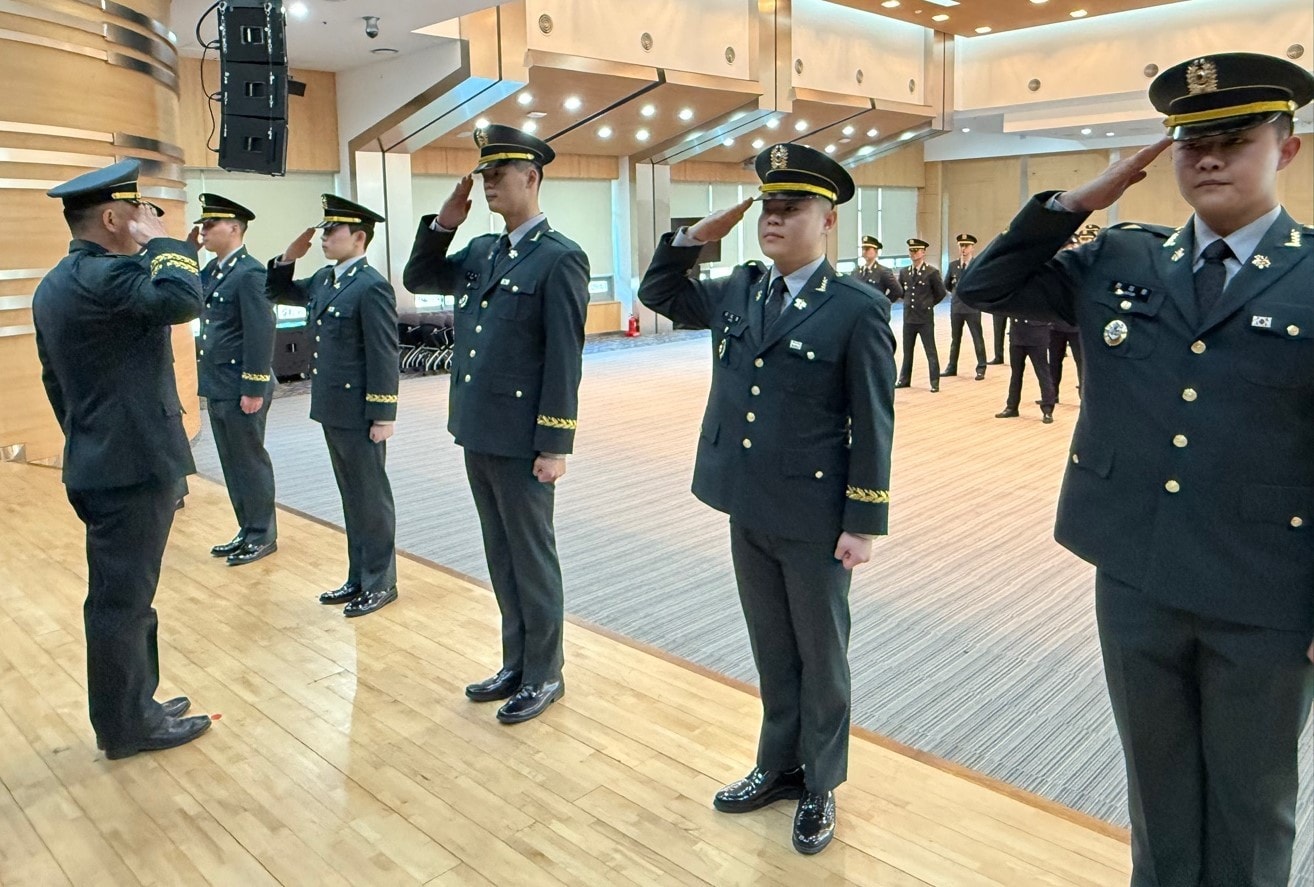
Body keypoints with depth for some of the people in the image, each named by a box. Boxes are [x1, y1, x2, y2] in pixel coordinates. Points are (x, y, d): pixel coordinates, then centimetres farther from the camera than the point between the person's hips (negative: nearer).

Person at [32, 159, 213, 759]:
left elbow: (56, 383, 19)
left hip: (102, 461, 10)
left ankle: (131, 706, 31)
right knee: (122, 600, 2)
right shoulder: (103, 277, -19)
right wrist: (161, 240, -17)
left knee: (122, 596, 18)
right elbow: (184, 300, -35)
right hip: (132, 466, -10)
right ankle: (128, 725, 15)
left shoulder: (56, 285, 14)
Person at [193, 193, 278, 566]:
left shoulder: (250, 273, -15)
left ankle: (263, 536, 15)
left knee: (250, 461, 2)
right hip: (217, 387, 9)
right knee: (232, 463, 15)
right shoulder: (211, 269, 13)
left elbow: (261, 335, -19)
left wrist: (254, 390, -20)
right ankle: (247, 530, 27)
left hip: (240, 390, -9)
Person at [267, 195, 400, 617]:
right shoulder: (324, 279, 10)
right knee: (351, 497, 16)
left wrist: (383, 416, -19)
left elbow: (385, 356, -18)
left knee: (371, 498, 3)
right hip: (332, 411, 9)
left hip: (360, 415, -9)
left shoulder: (372, 286, -16)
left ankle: (381, 582, 15)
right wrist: (288, 257, 7)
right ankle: (359, 577, 27)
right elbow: (280, 293, 26)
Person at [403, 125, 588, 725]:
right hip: (477, 435, 7)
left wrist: (555, 446, -16)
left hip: (521, 441, -7)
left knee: (531, 559, 6)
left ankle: (544, 674, 22)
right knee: (501, 558, 17)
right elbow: (417, 280, 20)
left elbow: (564, 359, -15)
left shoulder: (560, 258, -11)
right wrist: (443, 223, 5)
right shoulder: (481, 252, 11)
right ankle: (516, 663, 32)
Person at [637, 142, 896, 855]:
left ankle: (820, 785, 33)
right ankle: (779, 765, 40)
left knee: (820, 657, 14)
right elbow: (658, 294, 17)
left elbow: (873, 427, -12)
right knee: (771, 653, 21)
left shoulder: (858, 309, -13)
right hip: (748, 512, 6)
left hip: (815, 520, -5)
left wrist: (864, 523, -13)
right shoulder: (737, 291, 5)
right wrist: (695, 237, 2)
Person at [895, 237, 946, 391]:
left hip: (925, 319, -5)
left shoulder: (932, 272, -9)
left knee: (931, 352, 2)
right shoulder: (903, 272, 5)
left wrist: (929, 304, 5)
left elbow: (941, 293, -1)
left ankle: (935, 382, 8)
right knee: (907, 351, 13)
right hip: (908, 318, 5)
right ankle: (904, 380, 23)